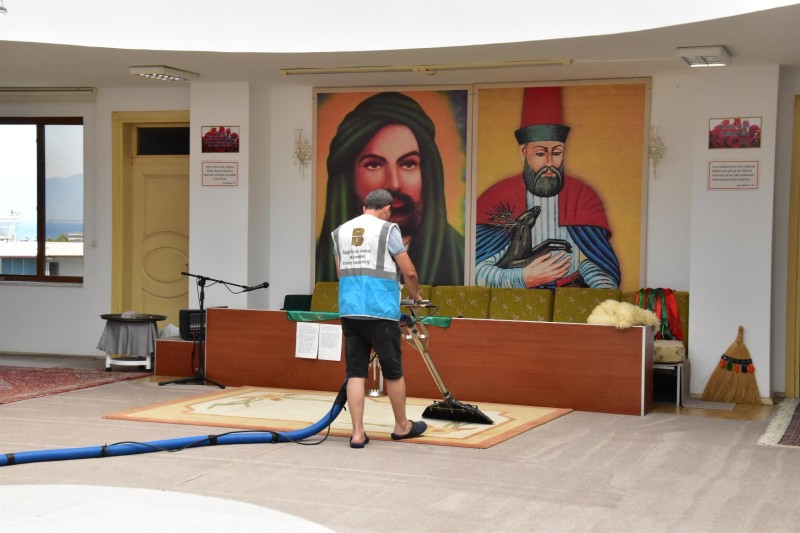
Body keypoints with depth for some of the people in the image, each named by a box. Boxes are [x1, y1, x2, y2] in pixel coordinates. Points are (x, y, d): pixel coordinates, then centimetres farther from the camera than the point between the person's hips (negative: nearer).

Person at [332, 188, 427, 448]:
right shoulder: (387, 230, -3)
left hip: (349, 311, 5)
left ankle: (358, 433, 3)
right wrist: (416, 295, 17)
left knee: (355, 372, 6)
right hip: (381, 312, -4)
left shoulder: (340, 232, 12)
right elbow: (409, 272, -2)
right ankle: (402, 426, 24)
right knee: (393, 372, 10)